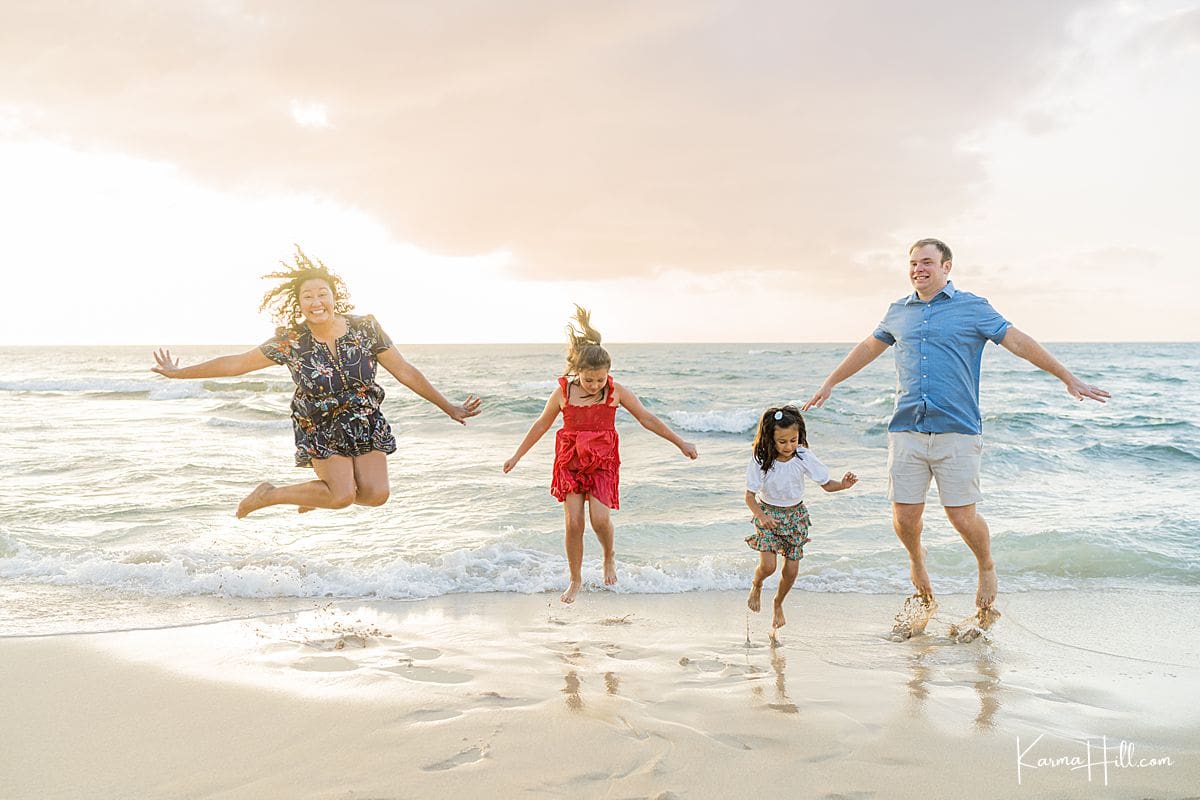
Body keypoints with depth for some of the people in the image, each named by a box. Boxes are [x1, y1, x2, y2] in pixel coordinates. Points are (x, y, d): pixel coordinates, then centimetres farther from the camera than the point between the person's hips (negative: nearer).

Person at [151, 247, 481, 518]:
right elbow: (236, 363, -5)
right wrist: (180, 372, -1)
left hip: (365, 421, 2)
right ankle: (267, 495, 7)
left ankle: (324, 488, 21)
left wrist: (449, 408, -5)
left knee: (376, 495, -11)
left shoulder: (365, 329, -13)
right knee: (343, 497, -16)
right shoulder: (290, 341, -15)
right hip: (320, 429, -2)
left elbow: (406, 372, -7)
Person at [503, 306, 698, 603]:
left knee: (600, 518, -17)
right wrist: (517, 456, 14)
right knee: (573, 524, -3)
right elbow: (541, 425, 8)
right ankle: (575, 580, 16)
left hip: (603, 464, -1)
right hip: (570, 463, 1)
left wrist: (680, 442, 2)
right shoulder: (563, 392, -6)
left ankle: (609, 558, 15)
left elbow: (647, 419, 2)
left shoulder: (616, 392, -7)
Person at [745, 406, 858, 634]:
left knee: (791, 570, 1)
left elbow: (826, 484, -7)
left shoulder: (804, 457, -15)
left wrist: (843, 485, -28)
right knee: (768, 565, -16)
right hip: (768, 514, -2)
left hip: (795, 515, 2)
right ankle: (756, 586, 20)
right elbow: (750, 495, -14)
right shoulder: (761, 460, -19)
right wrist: (761, 516, -31)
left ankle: (778, 603, 31)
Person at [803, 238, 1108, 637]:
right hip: (906, 429, 3)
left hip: (957, 431, -3)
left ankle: (986, 567, 28)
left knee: (963, 518, -4)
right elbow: (867, 348, 28)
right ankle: (916, 559, 34)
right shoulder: (898, 312, 15)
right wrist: (829, 384, 35)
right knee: (904, 517, 0)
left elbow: (1019, 342, 3)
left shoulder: (973, 308, 4)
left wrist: (1069, 378, 1)